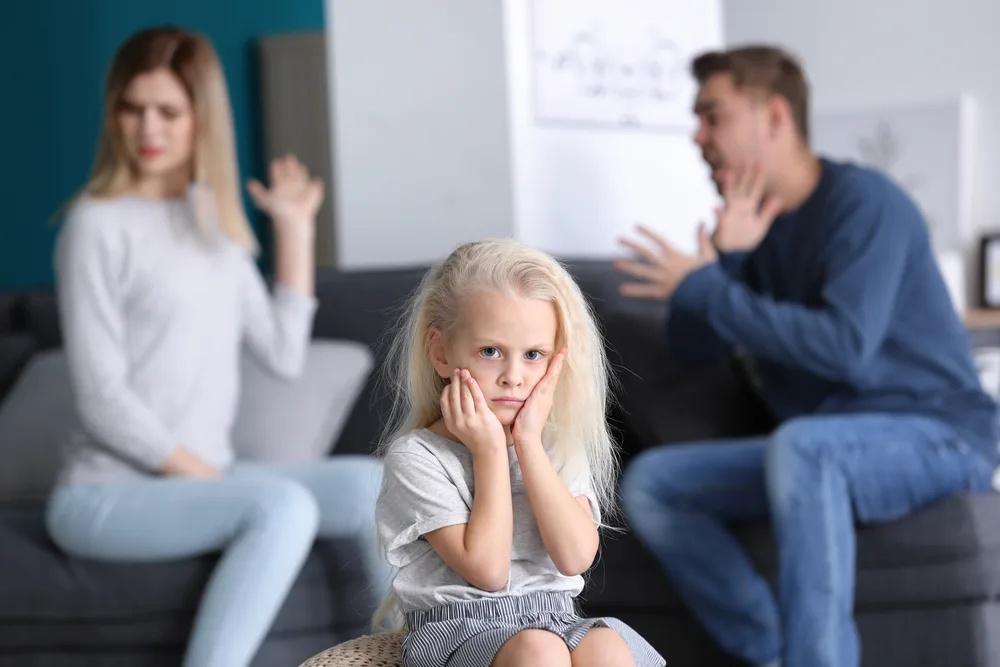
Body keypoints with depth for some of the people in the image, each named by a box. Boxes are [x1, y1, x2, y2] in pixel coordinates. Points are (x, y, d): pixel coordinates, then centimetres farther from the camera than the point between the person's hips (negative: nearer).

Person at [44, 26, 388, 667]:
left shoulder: (212, 222, 13)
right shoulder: (99, 224, -9)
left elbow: (284, 354, 9)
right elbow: (103, 400, -13)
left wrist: (297, 229, 10)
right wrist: (202, 475, -14)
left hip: (203, 479, 7)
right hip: (107, 494, -7)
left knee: (369, 483, -13)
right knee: (283, 505, -31)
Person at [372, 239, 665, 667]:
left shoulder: (559, 447, 8)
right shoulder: (416, 456, -6)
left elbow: (575, 557, -9)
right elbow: (486, 569, -14)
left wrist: (528, 443, -10)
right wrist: (489, 450, -12)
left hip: (553, 620, 4)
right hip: (456, 628, -4)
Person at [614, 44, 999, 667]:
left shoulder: (863, 200, -13)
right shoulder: (754, 219, 9)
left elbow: (845, 348, -26)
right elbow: (692, 351, 4)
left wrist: (703, 288, -21)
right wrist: (724, 256, -13)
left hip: (937, 435, -8)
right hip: (823, 450, 8)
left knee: (801, 445, -38)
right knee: (651, 482, -7)